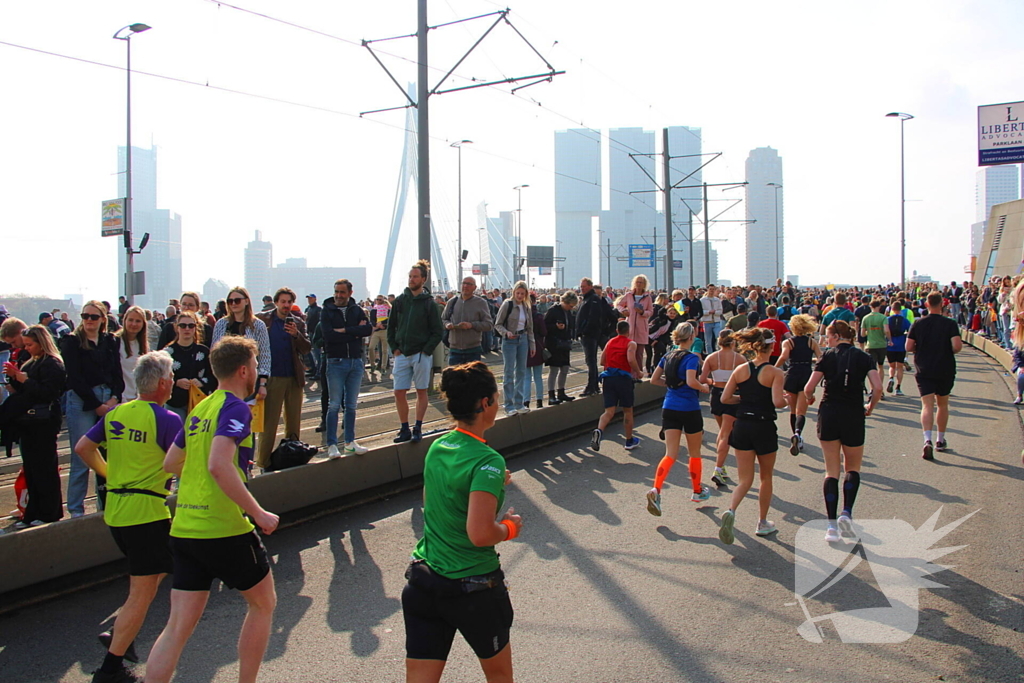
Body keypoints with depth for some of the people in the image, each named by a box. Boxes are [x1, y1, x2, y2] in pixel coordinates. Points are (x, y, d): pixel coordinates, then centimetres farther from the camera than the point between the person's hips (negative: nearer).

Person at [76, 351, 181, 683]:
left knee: (154, 572, 25)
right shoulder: (167, 419, -14)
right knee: (142, 592, 0)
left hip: (115, 509, 8)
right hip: (146, 510, -8)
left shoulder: (116, 413, 8)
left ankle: (118, 634, 23)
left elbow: (83, 448, 13)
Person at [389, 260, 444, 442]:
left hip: (421, 355, -3)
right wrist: (394, 348, 4)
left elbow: (438, 332, -3)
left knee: (421, 391, 6)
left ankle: (418, 429, 14)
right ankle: (405, 429, 13)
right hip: (402, 355, 3)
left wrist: (426, 351, -11)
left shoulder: (429, 303, -3)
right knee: (399, 393, 1)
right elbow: (391, 327, 14)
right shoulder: (400, 301, 6)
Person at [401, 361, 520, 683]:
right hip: (473, 589, -5)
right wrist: (510, 527, -8)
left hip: (422, 581, 6)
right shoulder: (487, 461, -21)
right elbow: (480, 534, -28)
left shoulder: (436, 448, 1)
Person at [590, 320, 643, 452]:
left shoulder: (610, 342, 15)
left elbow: (602, 362, 14)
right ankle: (630, 441, 23)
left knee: (609, 411, 0)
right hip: (623, 378, -4)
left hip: (608, 377, 4)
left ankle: (599, 431, -28)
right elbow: (631, 359, -17)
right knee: (628, 411, 12)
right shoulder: (631, 343, 0)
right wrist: (638, 372, -3)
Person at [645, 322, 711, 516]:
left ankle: (656, 489, -19)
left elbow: (654, 380, 10)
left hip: (669, 408, 5)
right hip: (689, 410, -5)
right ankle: (697, 491, 30)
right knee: (694, 453, 15)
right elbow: (691, 381, -25)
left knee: (670, 454, 1)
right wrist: (704, 387, -7)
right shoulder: (691, 358, -13)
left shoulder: (668, 357, 7)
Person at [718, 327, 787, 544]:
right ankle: (763, 523, 28)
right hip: (764, 428, -3)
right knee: (766, 477, 18)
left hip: (742, 426, 3)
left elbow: (725, 398, -1)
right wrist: (786, 402, -1)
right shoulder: (775, 372, -11)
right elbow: (777, 401, -23)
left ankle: (731, 511, -20)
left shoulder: (741, 370, 1)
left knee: (745, 479, 8)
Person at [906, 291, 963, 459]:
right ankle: (941, 440, 28)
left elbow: (908, 347, -2)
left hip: (924, 370, 0)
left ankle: (927, 440, -26)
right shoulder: (950, 324, -6)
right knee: (942, 404, 17)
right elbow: (957, 346, -17)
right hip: (945, 371, 0)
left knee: (927, 405, -5)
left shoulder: (918, 323, -2)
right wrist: (949, 351, 5)